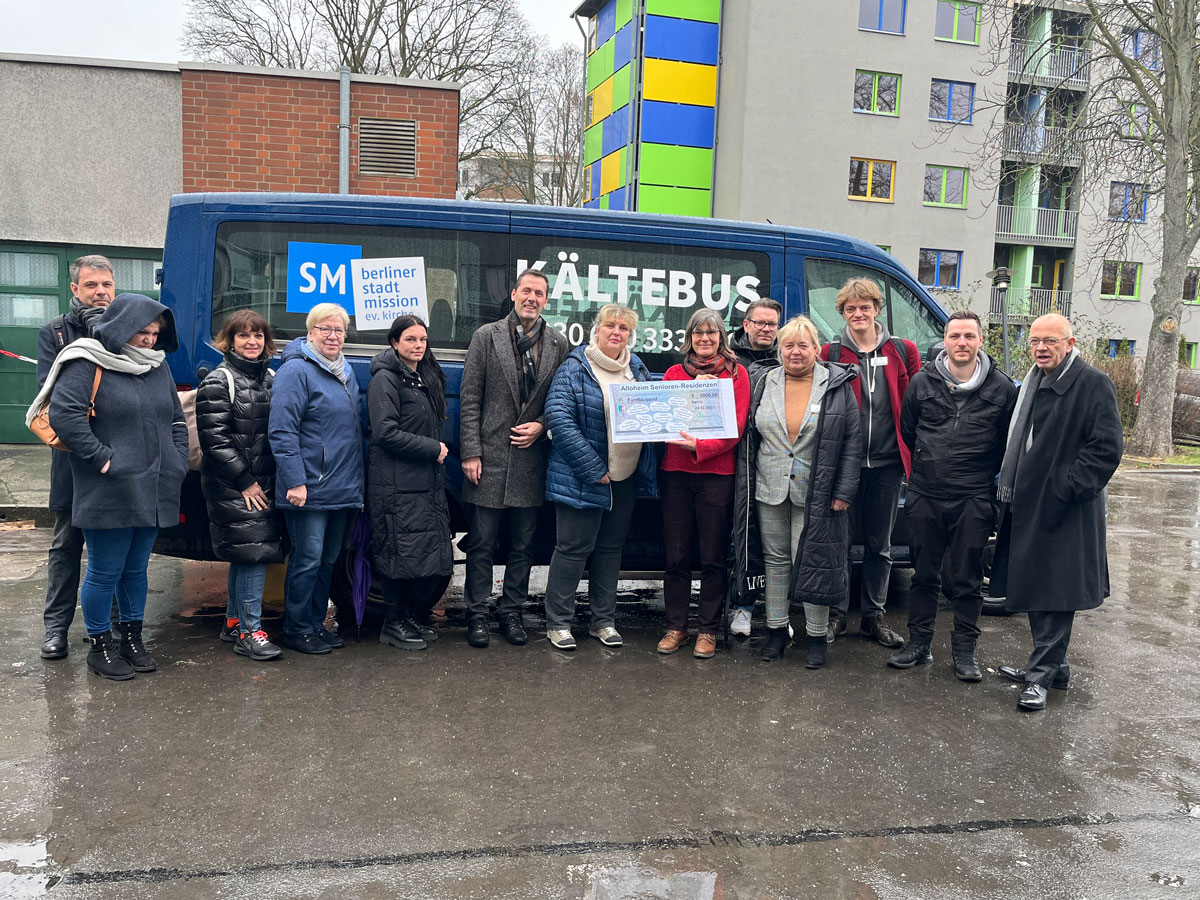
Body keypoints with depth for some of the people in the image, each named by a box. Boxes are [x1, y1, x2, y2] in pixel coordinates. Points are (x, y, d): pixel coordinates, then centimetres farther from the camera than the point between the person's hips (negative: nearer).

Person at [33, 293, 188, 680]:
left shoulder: (158, 366, 13)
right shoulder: (87, 364, -9)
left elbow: (176, 419, 20)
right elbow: (63, 414, -18)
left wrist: (178, 464, 9)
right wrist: (101, 458, -18)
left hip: (152, 491, 6)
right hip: (108, 494, -6)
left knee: (136, 569, 17)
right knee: (105, 572, 4)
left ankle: (132, 638, 30)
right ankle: (100, 646, 20)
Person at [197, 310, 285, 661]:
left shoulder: (270, 378, 14)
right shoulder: (219, 382, -7)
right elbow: (215, 438, -13)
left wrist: (270, 481, 9)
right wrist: (244, 481, -14)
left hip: (262, 483, 7)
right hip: (232, 485, -7)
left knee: (243, 555, 15)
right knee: (254, 550, -12)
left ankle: (234, 620, 28)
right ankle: (250, 632, -6)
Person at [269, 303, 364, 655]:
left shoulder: (346, 374, 16)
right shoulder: (296, 371, -10)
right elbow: (282, 430, -16)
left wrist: (357, 480, 21)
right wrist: (294, 480, -21)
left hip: (344, 490, 8)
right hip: (310, 490, -8)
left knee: (329, 560, 14)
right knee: (308, 560, -2)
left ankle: (316, 623, 26)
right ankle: (297, 629, 11)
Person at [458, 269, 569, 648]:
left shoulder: (559, 345, 7)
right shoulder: (487, 336, 1)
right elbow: (469, 399, -2)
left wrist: (542, 426, -7)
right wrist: (471, 452, -8)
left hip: (531, 459, 2)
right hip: (490, 459, -2)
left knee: (523, 547, 11)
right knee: (482, 544, 5)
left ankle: (512, 614, 24)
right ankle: (477, 615, 17)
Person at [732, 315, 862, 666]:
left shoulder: (837, 386, -2)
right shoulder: (763, 383, 5)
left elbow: (852, 441, -3)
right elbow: (748, 439, 9)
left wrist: (844, 491, -8)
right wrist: (746, 486, 3)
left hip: (816, 494, -3)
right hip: (769, 492, 3)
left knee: (814, 561, 2)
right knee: (775, 559, 12)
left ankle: (816, 635, 15)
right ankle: (776, 628, 24)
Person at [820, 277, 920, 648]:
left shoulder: (903, 351, 5)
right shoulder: (831, 353, 1)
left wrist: (914, 457, 2)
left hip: (887, 463, 2)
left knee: (879, 544, 11)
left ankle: (873, 616, 24)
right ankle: (837, 614, 19)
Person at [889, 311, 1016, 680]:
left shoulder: (1001, 387, -1)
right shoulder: (922, 382, 1)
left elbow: (1009, 442, 7)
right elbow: (907, 431, 14)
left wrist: (982, 473, 6)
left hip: (974, 500, -1)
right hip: (924, 496, 2)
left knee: (967, 579, 6)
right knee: (924, 574, 11)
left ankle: (964, 650, 18)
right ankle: (919, 643, 23)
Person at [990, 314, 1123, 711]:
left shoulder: (1093, 384, -10)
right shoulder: (1031, 384, 15)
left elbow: (1107, 449, -15)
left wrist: (1066, 489, -18)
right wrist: (1009, 486, 14)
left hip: (1066, 511, -8)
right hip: (1027, 506, 8)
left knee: (1055, 593, -3)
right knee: (1032, 588, 14)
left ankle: (1040, 673, 5)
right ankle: (1053, 665, 28)